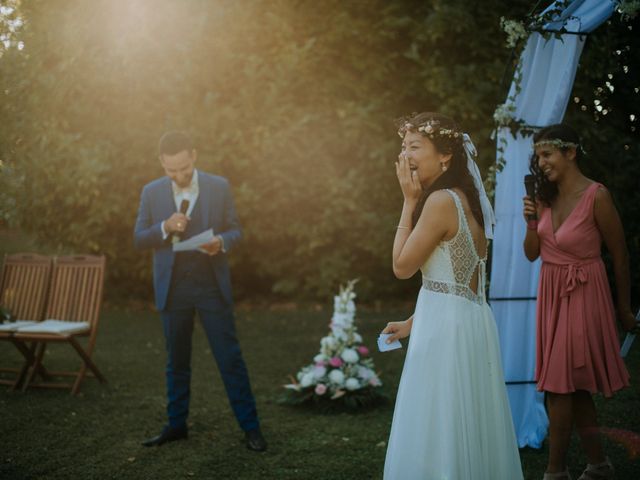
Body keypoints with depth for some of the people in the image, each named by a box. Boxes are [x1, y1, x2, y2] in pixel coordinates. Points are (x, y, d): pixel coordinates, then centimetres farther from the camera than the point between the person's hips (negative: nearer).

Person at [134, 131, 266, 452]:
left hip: (212, 285, -2)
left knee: (230, 357, -1)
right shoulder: (151, 192, 2)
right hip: (173, 289, 2)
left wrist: (221, 242, -20)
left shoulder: (219, 187, -1)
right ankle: (176, 425, 23)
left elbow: (234, 231, 3)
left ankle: (250, 426, 7)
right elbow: (138, 240, 2)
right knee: (176, 361, 11)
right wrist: (165, 227, -17)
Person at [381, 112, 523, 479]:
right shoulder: (465, 199, 12)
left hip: (448, 326, -9)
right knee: (465, 432, 17)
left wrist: (409, 201, -7)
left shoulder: (441, 200, -17)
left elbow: (403, 266, -12)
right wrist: (413, 323, 21)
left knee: (439, 434, 1)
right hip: (467, 320, 9)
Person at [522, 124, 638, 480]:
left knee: (560, 385, -8)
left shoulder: (596, 196, -16)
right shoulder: (546, 198, 3)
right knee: (575, 387, 14)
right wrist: (531, 222, -12)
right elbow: (532, 254, 7)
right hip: (552, 294, 7)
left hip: (582, 297, -7)